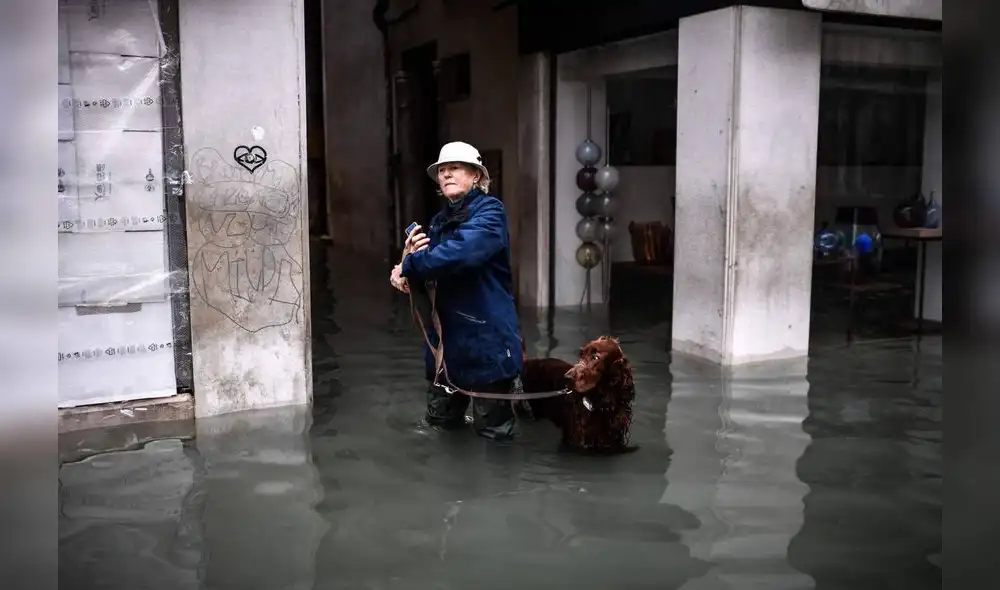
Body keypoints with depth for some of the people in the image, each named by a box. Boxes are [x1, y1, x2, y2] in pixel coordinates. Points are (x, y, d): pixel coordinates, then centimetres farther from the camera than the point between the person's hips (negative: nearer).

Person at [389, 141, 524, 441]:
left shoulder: (489, 211, -11)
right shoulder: (439, 221, 13)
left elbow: (460, 251, -30)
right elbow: (430, 276, 10)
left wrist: (409, 267, -20)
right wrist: (410, 257, -11)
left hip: (486, 334, -7)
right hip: (446, 333, 7)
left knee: (492, 430, 4)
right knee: (440, 420, 16)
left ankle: (514, 387, 31)